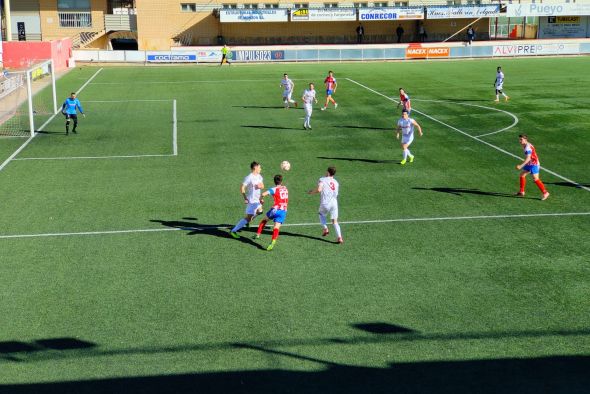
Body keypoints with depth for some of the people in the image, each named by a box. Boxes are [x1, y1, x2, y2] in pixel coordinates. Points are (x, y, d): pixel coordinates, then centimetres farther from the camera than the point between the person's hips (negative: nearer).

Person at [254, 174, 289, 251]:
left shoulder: (274, 189, -4)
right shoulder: (285, 188, 14)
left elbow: (263, 194, -17)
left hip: (276, 209, -3)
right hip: (284, 211, 3)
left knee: (264, 220, 23)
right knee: (276, 227, -6)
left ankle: (258, 234, 26)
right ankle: (273, 242, -26)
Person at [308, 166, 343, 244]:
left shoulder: (322, 180, -2)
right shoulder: (336, 183, 15)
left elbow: (319, 190, -17)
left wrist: (311, 192, 1)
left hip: (325, 203, -3)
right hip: (334, 203, 3)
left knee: (321, 214, 28)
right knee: (335, 221, 6)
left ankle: (325, 228, 13)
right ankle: (339, 237, -8)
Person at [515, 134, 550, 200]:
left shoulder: (527, 147, -22)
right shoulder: (525, 146, 9)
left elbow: (528, 158, -30)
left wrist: (521, 166, -35)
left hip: (534, 164, -10)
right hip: (530, 164, 10)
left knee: (535, 179, -14)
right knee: (522, 174, 12)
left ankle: (545, 193, -9)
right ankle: (521, 192, 20)